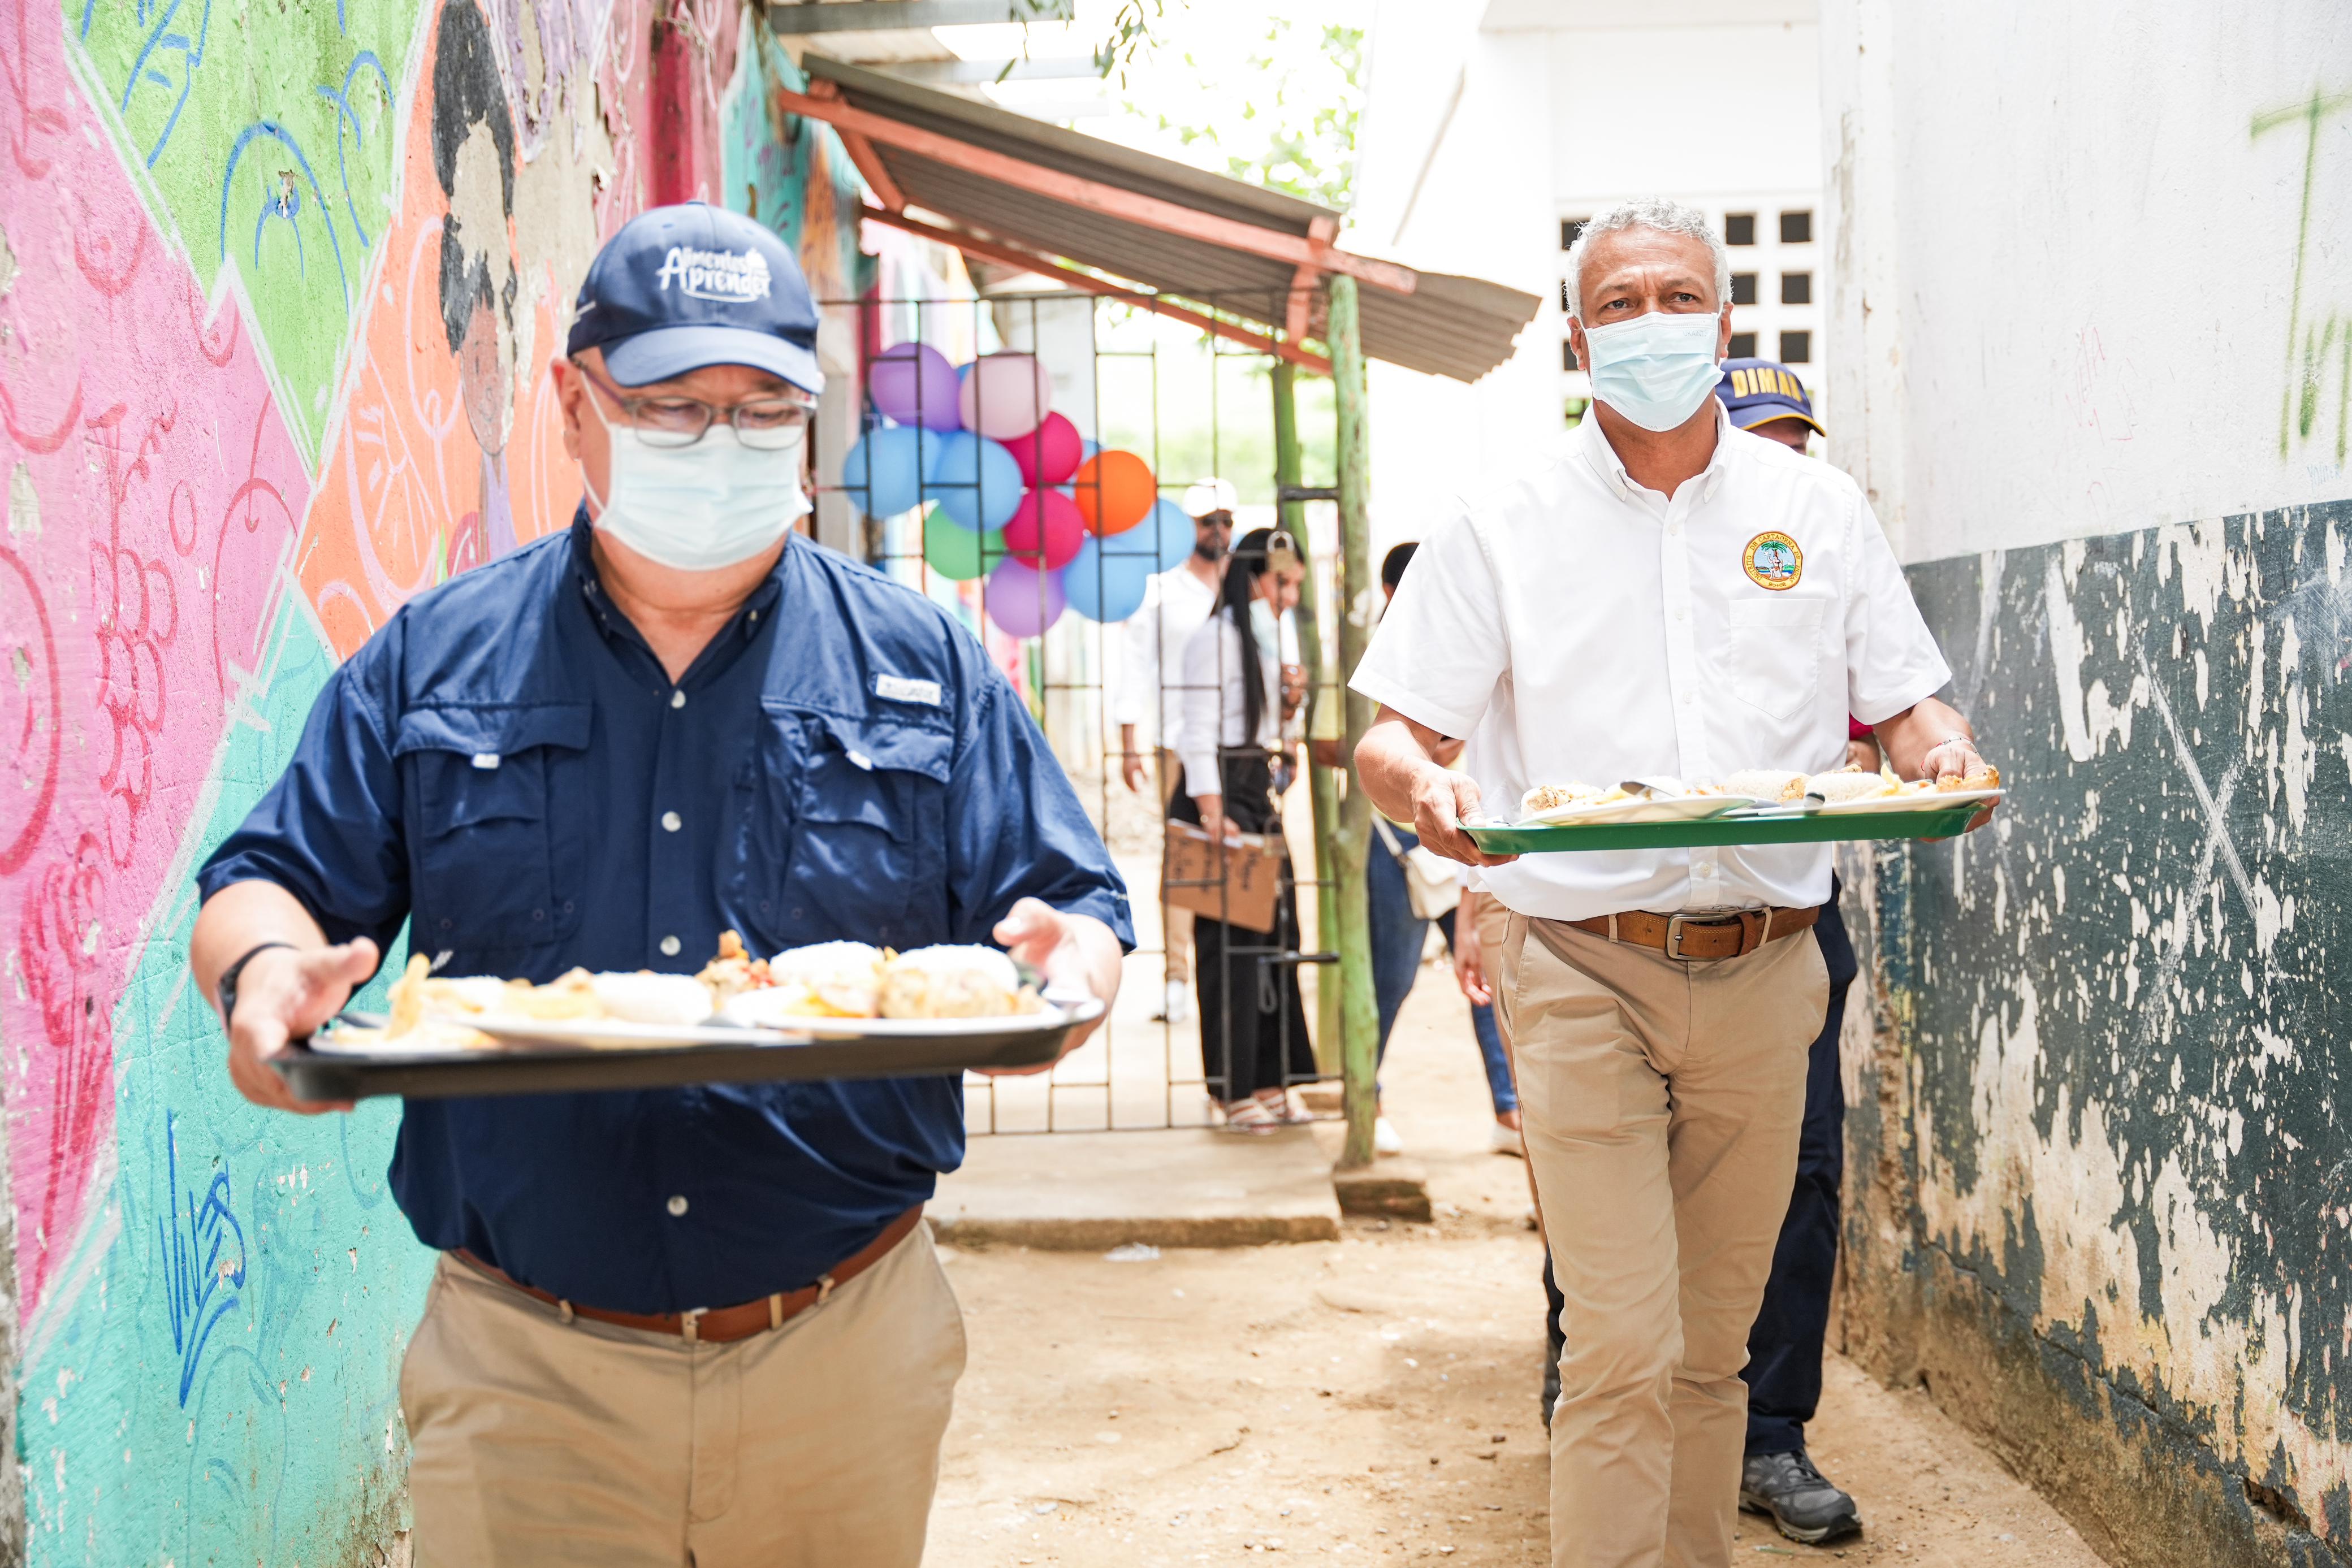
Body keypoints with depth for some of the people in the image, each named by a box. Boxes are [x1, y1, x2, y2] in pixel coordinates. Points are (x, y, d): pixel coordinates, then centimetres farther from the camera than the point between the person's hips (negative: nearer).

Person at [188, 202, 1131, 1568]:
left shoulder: (924, 665, 3)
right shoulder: (432, 661, 4)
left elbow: (1074, 909, 3)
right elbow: (270, 885, 5)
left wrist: (1062, 963, -20)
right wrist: (268, 972, -18)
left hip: (847, 1352, 1)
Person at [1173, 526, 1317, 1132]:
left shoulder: (1266, 638, 18)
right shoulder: (1218, 637, -10)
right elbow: (1201, 731, -15)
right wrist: (1213, 812, -20)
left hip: (1261, 792, 9)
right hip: (1223, 789, -9)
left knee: (1276, 936, 8)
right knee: (1231, 944, -7)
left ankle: (1268, 1082, 15)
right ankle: (1235, 1090, -1)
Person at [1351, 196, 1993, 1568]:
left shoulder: (1818, 510, 9)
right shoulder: (1505, 529, 3)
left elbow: (1904, 705, 12)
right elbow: (1388, 737, 1)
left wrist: (1940, 754, -12)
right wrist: (1423, 786, -22)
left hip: (1762, 978, 3)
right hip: (1584, 978, -2)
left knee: (1714, 1341, 12)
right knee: (1623, 1351, -9)